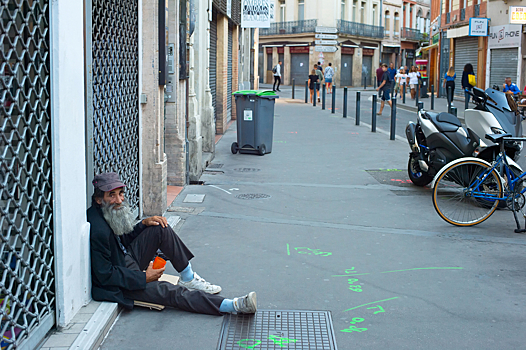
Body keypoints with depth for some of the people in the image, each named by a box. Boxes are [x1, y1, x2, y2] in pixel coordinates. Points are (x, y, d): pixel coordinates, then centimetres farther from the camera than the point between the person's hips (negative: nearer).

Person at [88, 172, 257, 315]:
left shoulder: (111, 214, -2)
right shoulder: (99, 230, -30)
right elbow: (105, 276, -27)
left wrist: (144, 224, -3)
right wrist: (143, 278, -21)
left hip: (128, 260, 10)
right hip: (119, 286, -9)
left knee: (161, 228, 0)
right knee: (169, 292, -20)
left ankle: (188, 279, 5)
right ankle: (233, 306, -23)